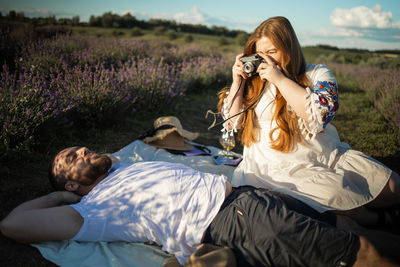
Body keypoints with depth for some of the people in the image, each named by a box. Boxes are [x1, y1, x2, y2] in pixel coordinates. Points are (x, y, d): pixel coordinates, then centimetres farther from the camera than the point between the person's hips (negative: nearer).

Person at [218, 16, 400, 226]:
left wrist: (280, 79, -19)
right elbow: (231, 124, 0)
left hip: (330, 157, 3)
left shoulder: (318, 74, 1)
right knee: (334, 191, -25)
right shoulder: (253, 82, 3)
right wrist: (237, 82, -8)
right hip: (282, 166, -2)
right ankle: (372, 219, 6)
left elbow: (320, 115, -18)